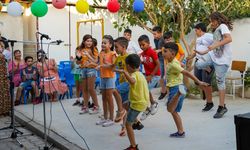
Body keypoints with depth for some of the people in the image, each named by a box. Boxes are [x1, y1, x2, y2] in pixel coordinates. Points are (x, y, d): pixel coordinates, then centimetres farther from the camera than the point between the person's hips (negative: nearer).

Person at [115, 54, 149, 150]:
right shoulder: (140, 74, 11)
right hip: (144, 101, 9)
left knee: (128, 124, -2)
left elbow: (132, 81, -43)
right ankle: (136, 122, 30)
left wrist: (124, 72, -45)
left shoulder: (134, 74, -18)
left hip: (137, 103, -9)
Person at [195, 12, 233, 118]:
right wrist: (203, 52, 20)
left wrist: (215, 45, -28)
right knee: (198, 64, -11)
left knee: (220, 81, -6)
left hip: (222, 59, -8)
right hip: (213, 55, 8)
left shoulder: (223, 26, -6)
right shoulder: (216, 31, 19)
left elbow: (229, 39, -24)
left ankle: (222, 107, 3)